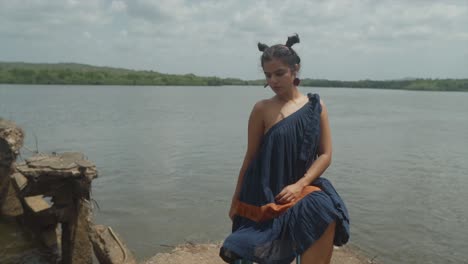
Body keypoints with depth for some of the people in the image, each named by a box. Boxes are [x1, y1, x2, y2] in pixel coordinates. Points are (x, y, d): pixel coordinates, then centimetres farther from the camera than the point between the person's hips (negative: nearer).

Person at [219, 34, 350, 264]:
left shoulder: (316, 106, 1)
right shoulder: (262, 109, -5)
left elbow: (325, 155, 0)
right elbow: (250, 157, 2)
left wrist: (299, 185, -16)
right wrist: (236, 200, 8)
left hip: (300, 187, 1)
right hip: (264, 194, 0)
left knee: (326, 215, -26)